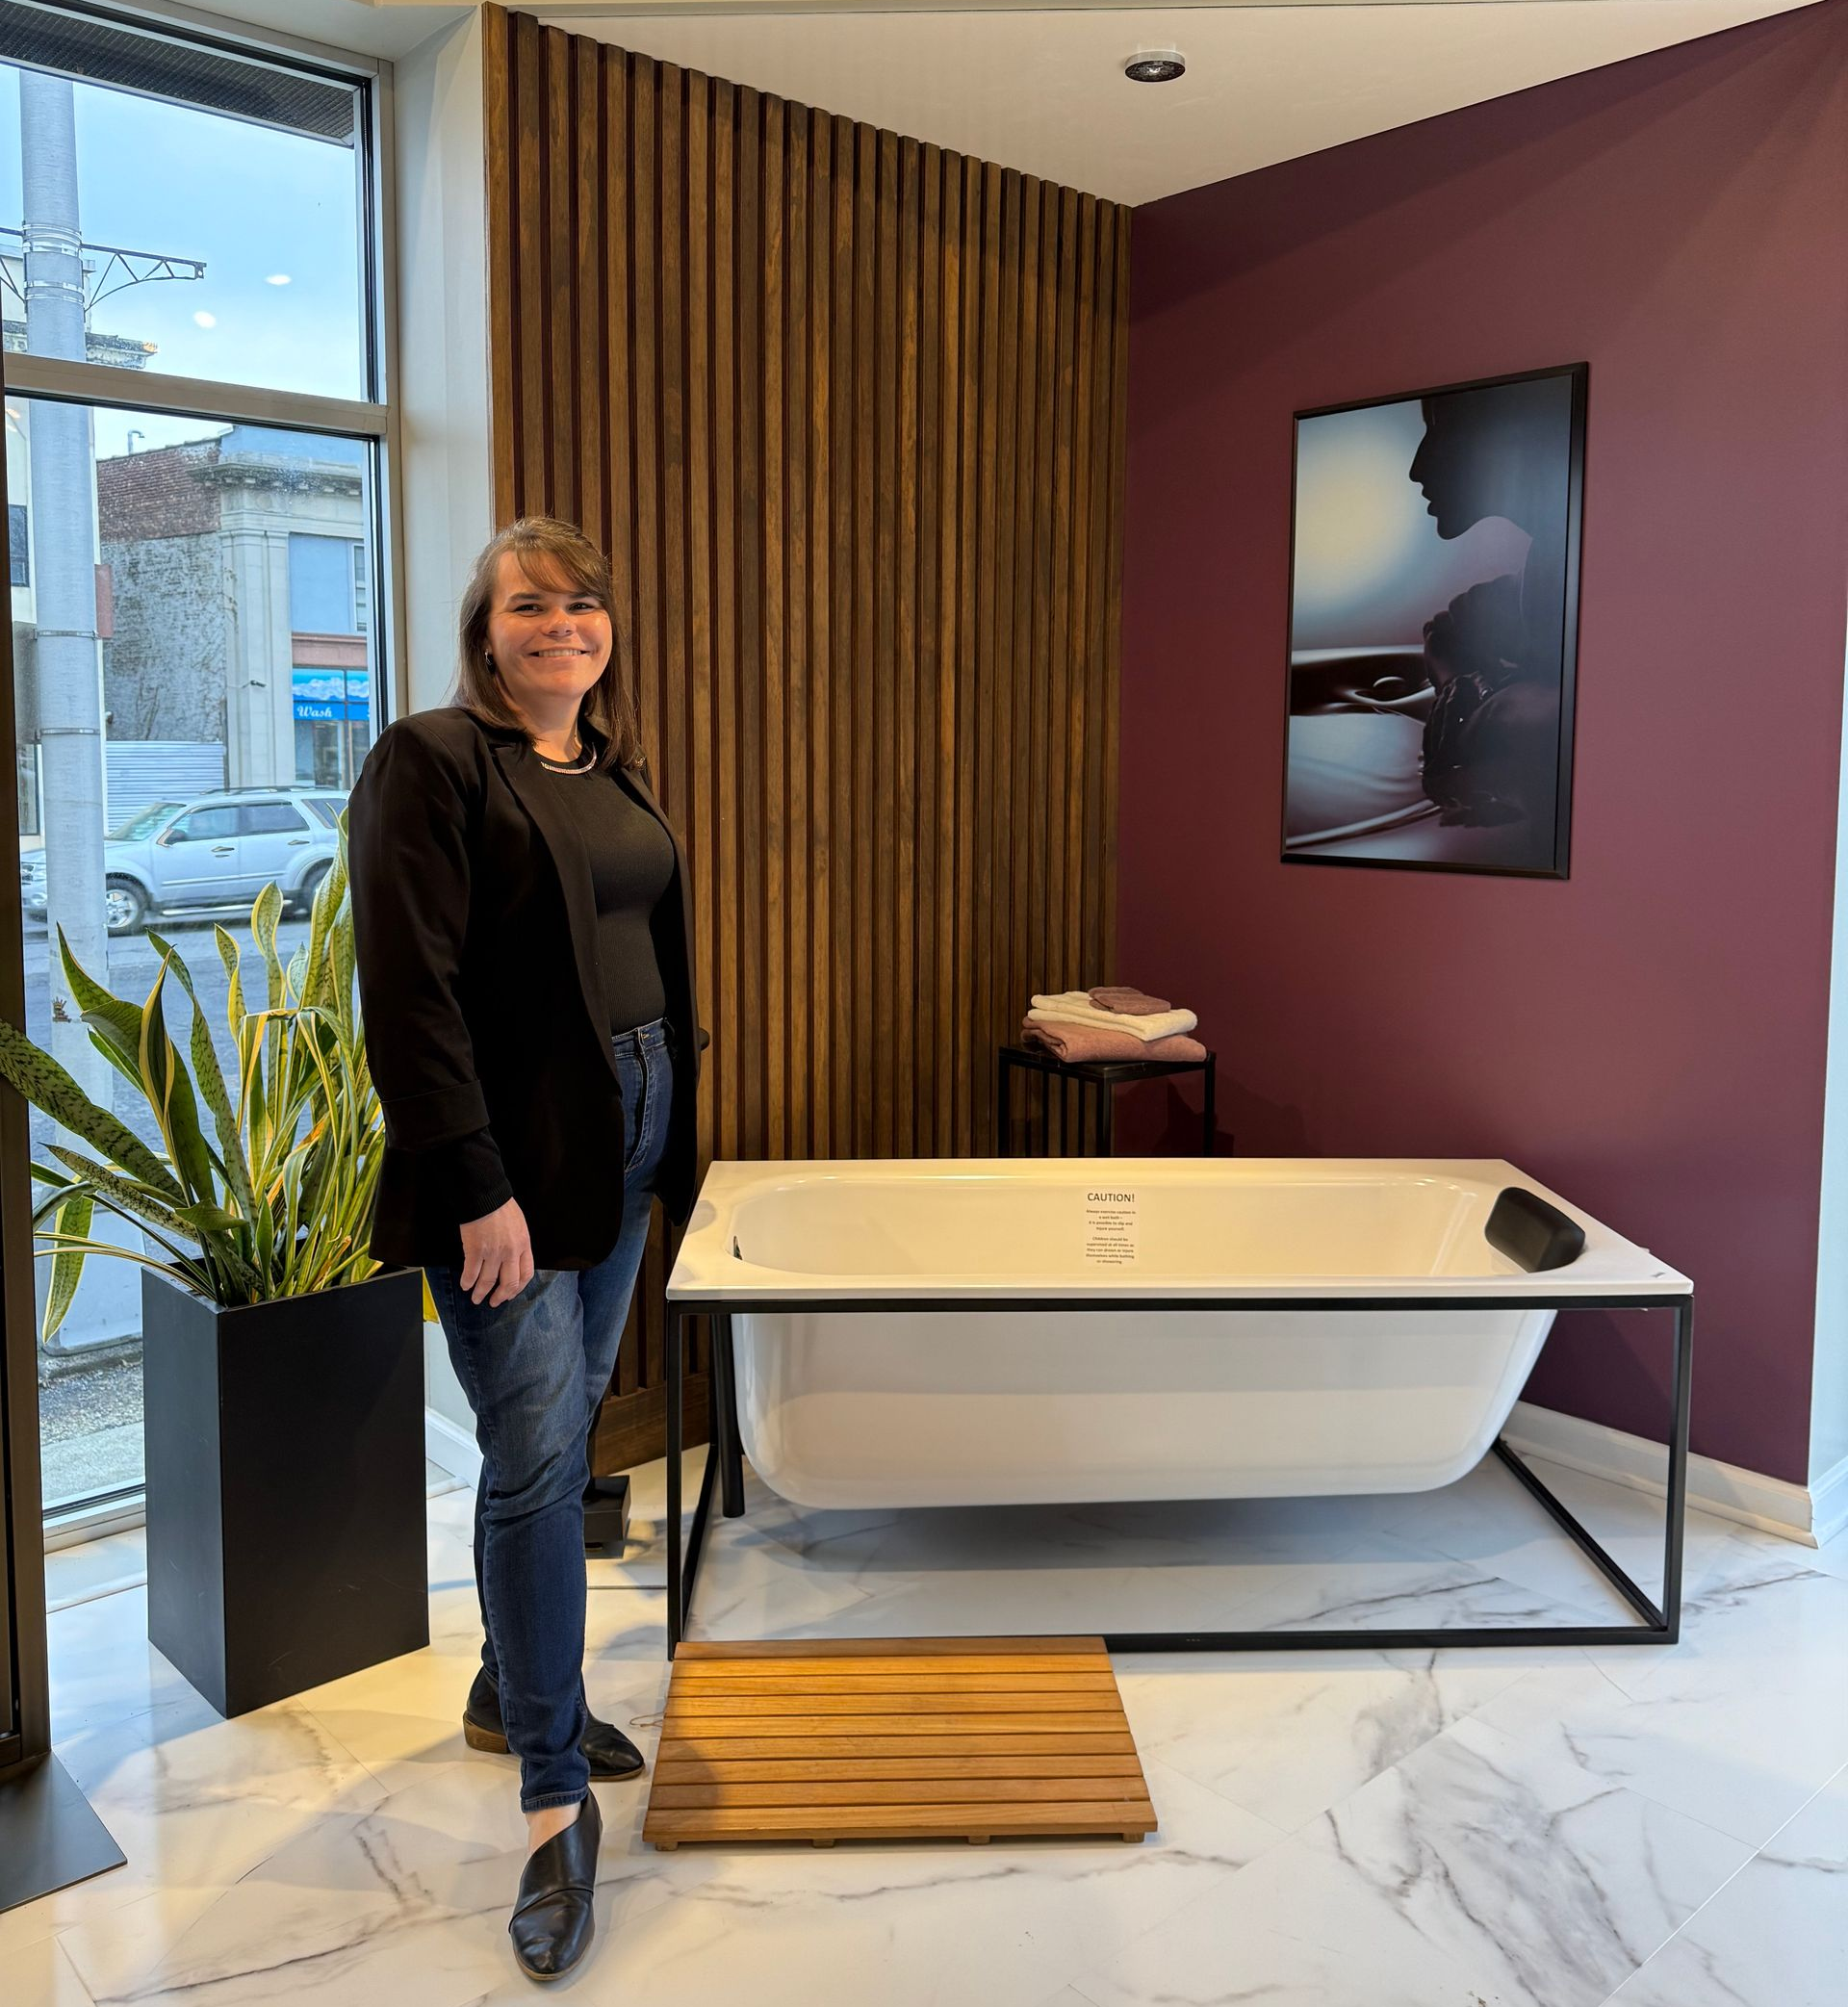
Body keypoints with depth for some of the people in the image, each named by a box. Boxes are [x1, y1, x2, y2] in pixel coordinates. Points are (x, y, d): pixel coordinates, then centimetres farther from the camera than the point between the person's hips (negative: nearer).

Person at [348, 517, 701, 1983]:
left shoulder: (614, 773, 14)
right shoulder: (431, 762, -10)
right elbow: (409, 991, -17)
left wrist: (672, 1141, 13)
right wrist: (476, 1190, -20)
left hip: (622, 1144, 8)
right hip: (510, 1159, -8)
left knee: (565, 1429, 16)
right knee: (535, 1455, -6)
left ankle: (513, 1694, 35)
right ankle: (556, 1796, 7)